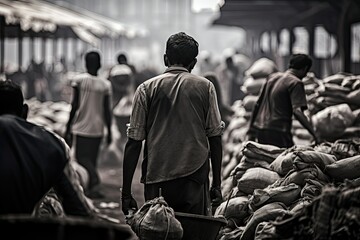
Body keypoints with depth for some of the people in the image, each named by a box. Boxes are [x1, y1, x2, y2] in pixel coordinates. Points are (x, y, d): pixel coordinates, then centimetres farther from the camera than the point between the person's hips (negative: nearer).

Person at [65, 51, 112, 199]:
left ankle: (95, 182, -22)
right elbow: (107, 111, 2)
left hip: (81, 127, -3)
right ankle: (89, 189, 20)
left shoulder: (78, 80, -7)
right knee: (92, 159, 14)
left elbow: (75, 105, -9)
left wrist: (68, 128, -2)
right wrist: (109, 131, 11)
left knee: (82, 158, 0)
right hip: (97, 129, 3)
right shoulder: (105, 84, 1)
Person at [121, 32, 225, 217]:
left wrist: (126, 192, 4)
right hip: (195, 175, 0)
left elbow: (134, 142, 0)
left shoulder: (146, 88, 3)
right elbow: (215, 137, 5)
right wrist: (216, 184, 12)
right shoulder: (205, 87, 5)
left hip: (157, 176, 0)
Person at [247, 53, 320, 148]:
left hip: (259, 131, 8)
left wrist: (251, 131, 22)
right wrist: (314, 134, -19)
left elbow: (257, 105, 17)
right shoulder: (296, 83, -6)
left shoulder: (272, 77, 16)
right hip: (278, 132, -8)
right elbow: (297, 111, -19)